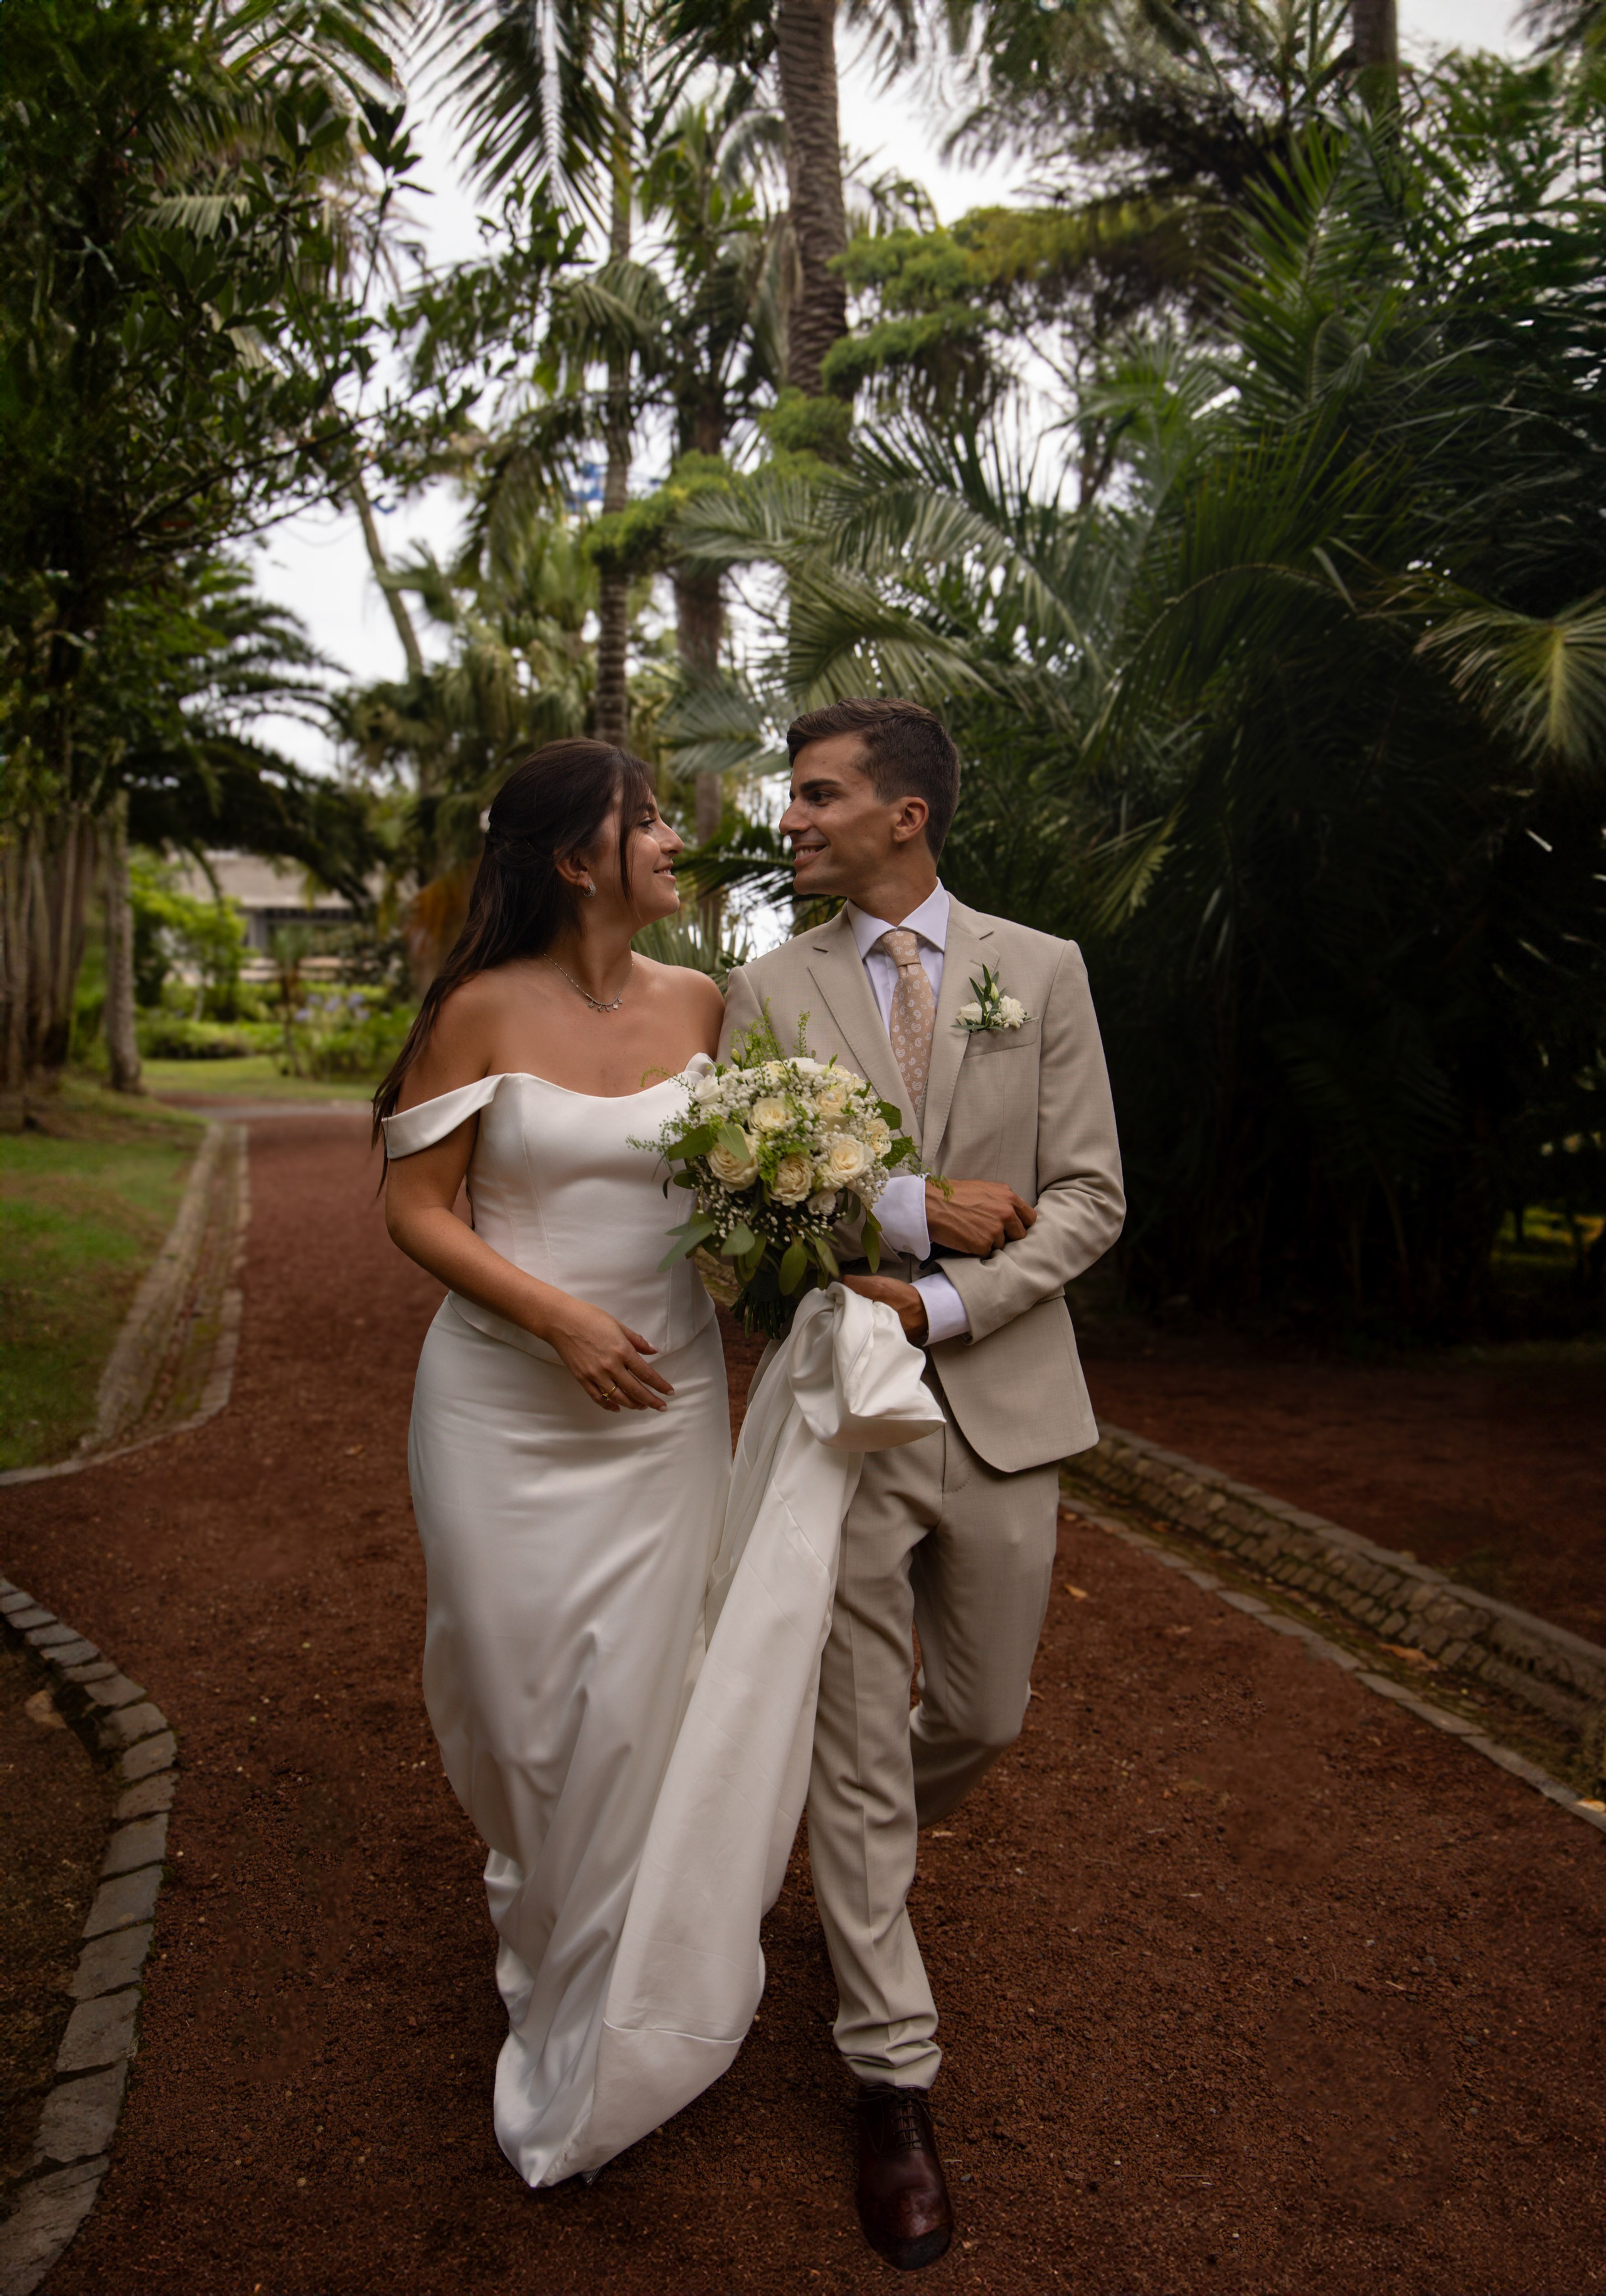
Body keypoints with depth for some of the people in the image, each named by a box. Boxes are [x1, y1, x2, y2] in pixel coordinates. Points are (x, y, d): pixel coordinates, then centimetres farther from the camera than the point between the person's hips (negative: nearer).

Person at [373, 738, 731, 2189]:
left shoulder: (701, 1004, 1)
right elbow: (417, 1208, -6)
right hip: (505, 1403, -2)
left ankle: (583, 2037, 29)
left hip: (664, 1404, 2)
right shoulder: (483, 1011, -8)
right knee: (512, 1689, 12)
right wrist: (560, 1318, -16)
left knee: (635, 1709, 5)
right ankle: (532, 1892, 48)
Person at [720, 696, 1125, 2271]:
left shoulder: (1043, 971, 1)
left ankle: (865, 1859, 52)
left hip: (1000, 1402, 2)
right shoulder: (765, 989, 1)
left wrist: (945, 1302, -16)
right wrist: (916, 1208, -15)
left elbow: (1088, 1197, -3)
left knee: (981, 1718, 17)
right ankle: (893, 2079, 24)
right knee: (857, 1747, 6)